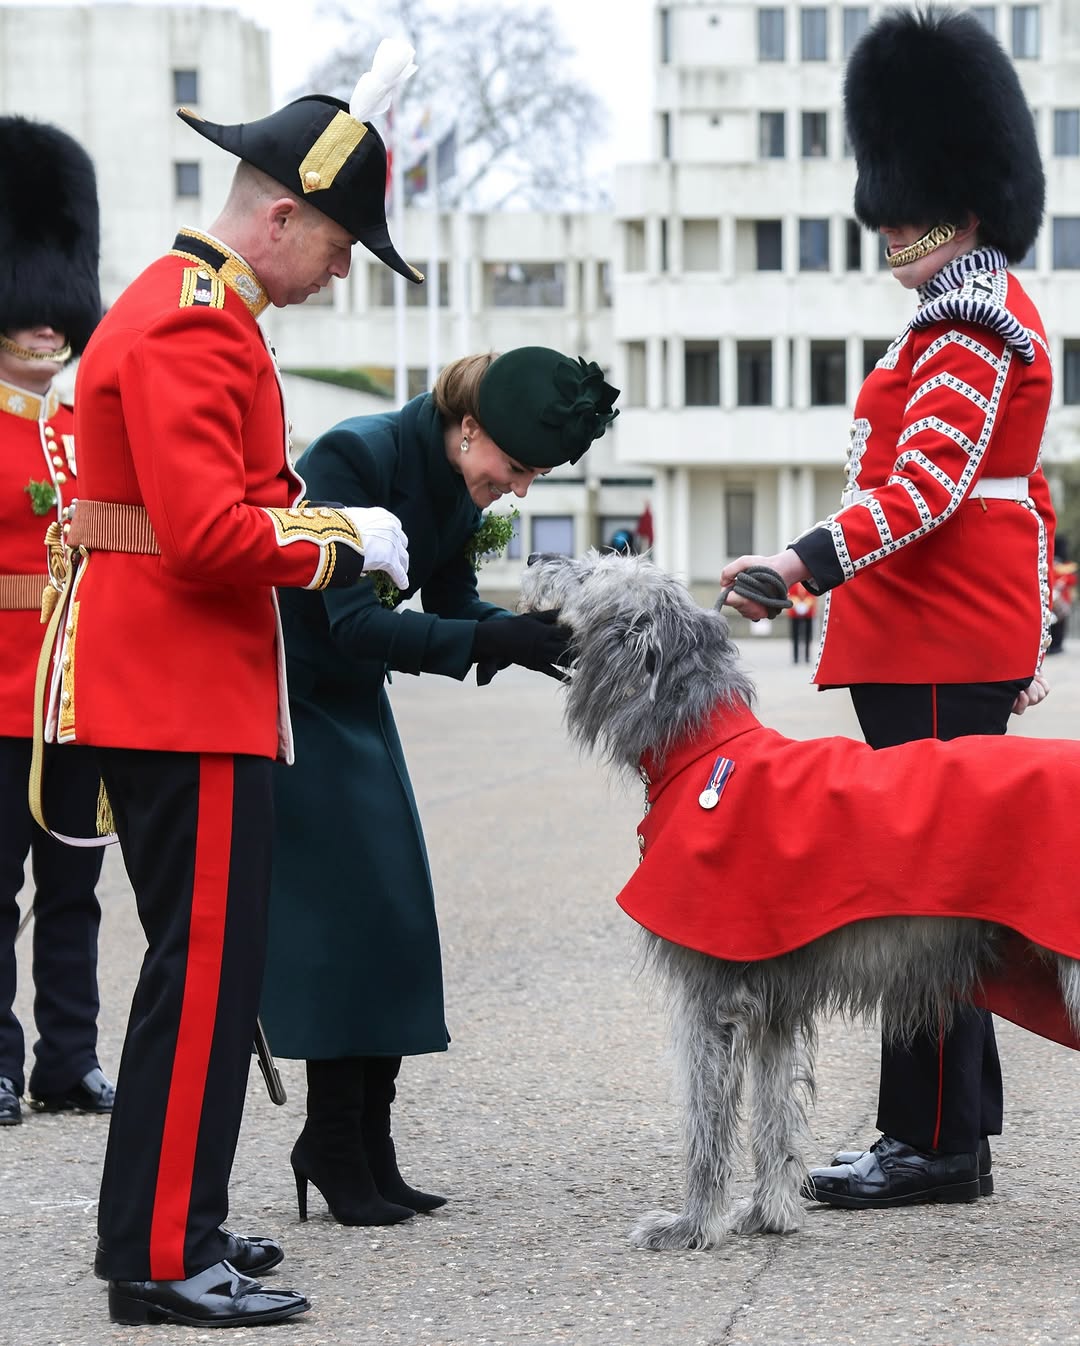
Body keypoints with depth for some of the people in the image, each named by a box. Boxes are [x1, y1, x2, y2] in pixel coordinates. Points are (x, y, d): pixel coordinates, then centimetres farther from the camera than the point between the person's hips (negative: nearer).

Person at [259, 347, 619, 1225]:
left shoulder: (460, 485, -3)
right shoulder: (353, 458, -26)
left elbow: (452, 603, 6)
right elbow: (353, 624, -29)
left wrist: (527, 632, -15)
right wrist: (490, 641, -36)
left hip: (351, 695, 8)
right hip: (281, 694, -8)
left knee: (396, 915, 3)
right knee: (340, 913, -10)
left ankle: (366, 1151, 8)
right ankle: (336, 1147, -2)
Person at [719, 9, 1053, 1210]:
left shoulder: (967, 328, -14)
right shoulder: (998, 318, 19)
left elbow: (925, 484, -25)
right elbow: (1024, 497, 24)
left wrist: (810, 562, -35)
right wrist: (1028, 639, 28)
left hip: (935, 657, -11)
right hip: (976, 643, 11)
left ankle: (935, 1143, -3)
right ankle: (954, 1131, 18)